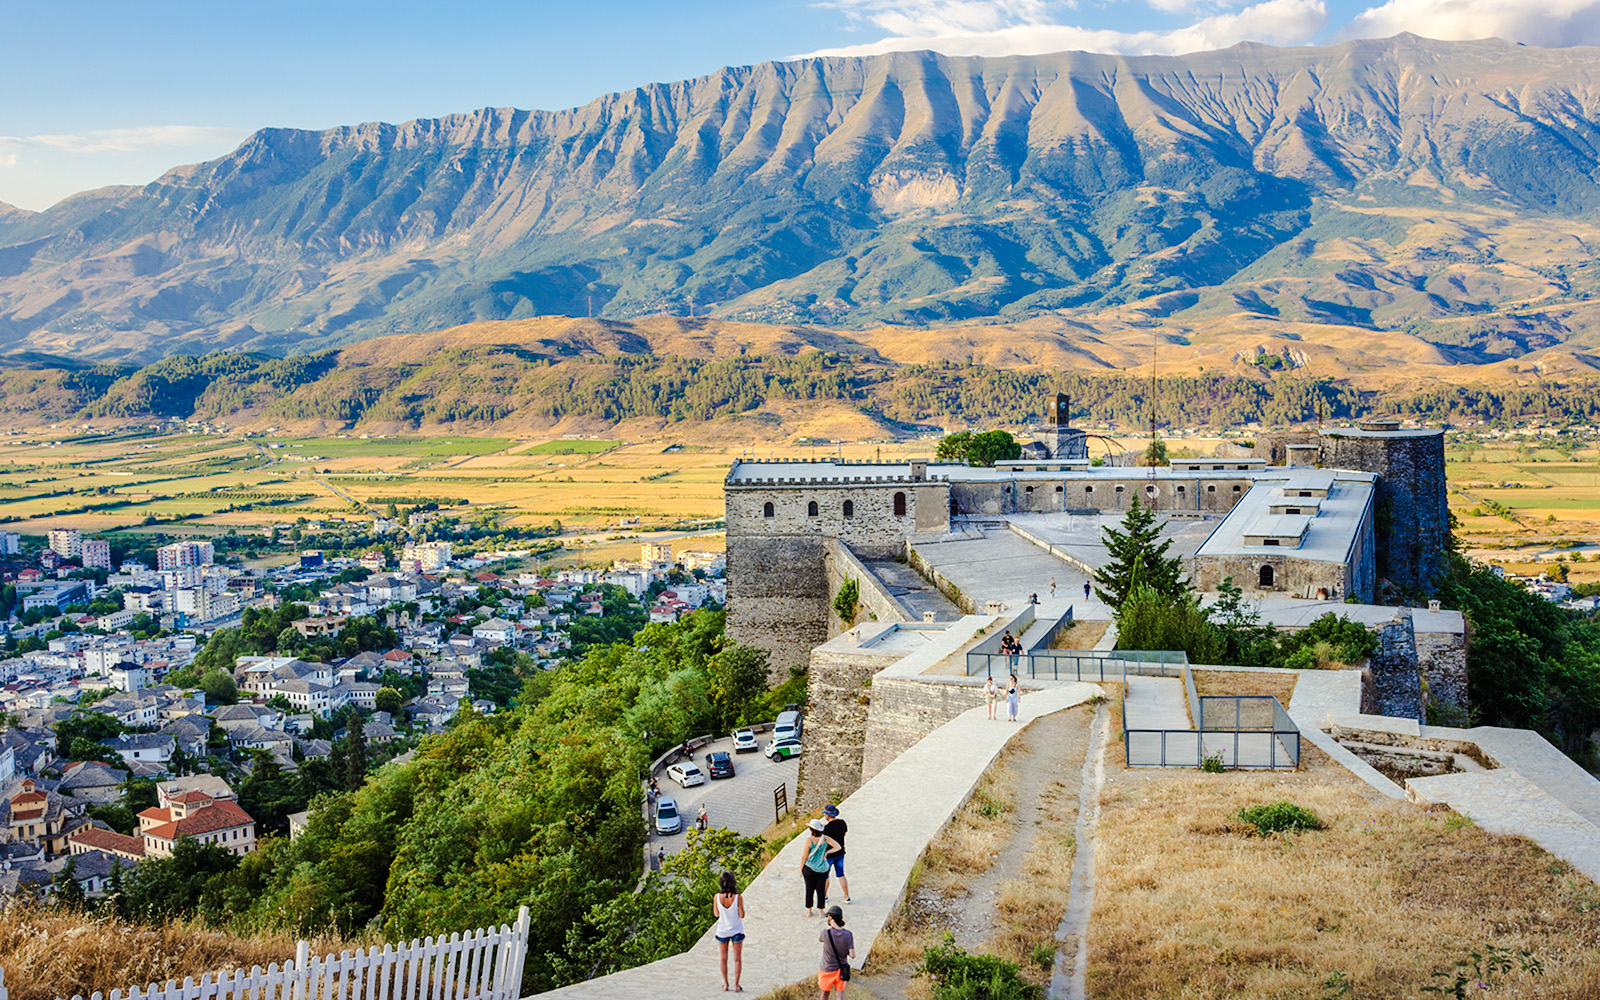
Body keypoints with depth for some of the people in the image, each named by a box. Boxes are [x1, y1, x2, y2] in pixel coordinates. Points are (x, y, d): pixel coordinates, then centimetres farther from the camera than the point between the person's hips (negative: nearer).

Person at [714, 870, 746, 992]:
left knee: (724, 958, 17)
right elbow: (742, 915, -13)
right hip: (736, 931, -2)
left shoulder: (717, 897, -15)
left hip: (722, 931, 2)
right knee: (737, 959, 9)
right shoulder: (738, 897, -20)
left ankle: (725, 984, 20)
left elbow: (716, 913, -2)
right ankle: (736, 985, 10)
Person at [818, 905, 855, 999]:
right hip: (841, 969, 2)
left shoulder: (826, 933, -26)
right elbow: (852, 955, -15)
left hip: (827, 970, -2)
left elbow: (819, 938, -2)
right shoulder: (848, 935, -17)